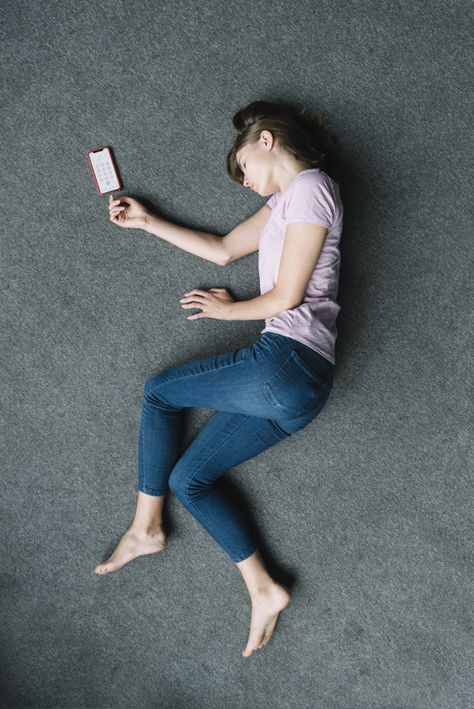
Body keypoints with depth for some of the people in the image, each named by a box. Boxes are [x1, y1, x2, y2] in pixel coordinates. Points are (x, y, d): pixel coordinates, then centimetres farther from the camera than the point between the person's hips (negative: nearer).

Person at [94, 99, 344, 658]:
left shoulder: (310, 187, -7)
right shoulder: (285, 201, 23)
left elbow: (287, 296, -12)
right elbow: (224, 250, 27)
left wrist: (229, 309, 6)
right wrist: (146, 222, 27)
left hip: (287, 363, -9)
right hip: (300, 385, 9)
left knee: (158, 392, 7)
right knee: (188, 478, 9)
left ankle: (145, 528, 17)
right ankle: (263, 590, 7)